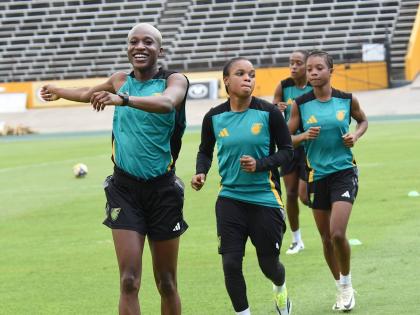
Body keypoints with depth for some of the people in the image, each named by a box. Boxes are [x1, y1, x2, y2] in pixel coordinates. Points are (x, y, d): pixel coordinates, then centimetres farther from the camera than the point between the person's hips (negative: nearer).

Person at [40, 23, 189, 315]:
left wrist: (123, 99, -50)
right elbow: (90, 93, 31)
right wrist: (58, 91, 49)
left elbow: (167, 102, -33)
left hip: (162, 189, -2)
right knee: (129, 281, -11)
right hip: (124, 187, 2)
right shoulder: (121, 80, 6)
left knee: (166, 283, 6)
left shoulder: (174, 80, -7)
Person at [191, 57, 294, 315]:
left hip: (265, 196, -1)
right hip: (230, 198, 1)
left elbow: (287, 151, -2)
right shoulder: (214, 117, -1)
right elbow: (205, 151, 15)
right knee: (231, 263, -9)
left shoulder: (268, 113, -7)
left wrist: (260, 164, -18)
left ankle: (280, 289, 45)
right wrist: (201, 172, -5)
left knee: (269, 264, 9)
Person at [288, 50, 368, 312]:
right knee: (326, 238, 8)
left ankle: (347, 283, 9)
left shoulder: (347, 100, -3)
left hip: (344, 172, -2)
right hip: (317, 175, 2)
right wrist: (304, 136, -17)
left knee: (338, 234, -16)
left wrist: (356, 135, -3)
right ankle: (342, 290, 27)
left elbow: (363, 120, 17)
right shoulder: (301, 104, -3)